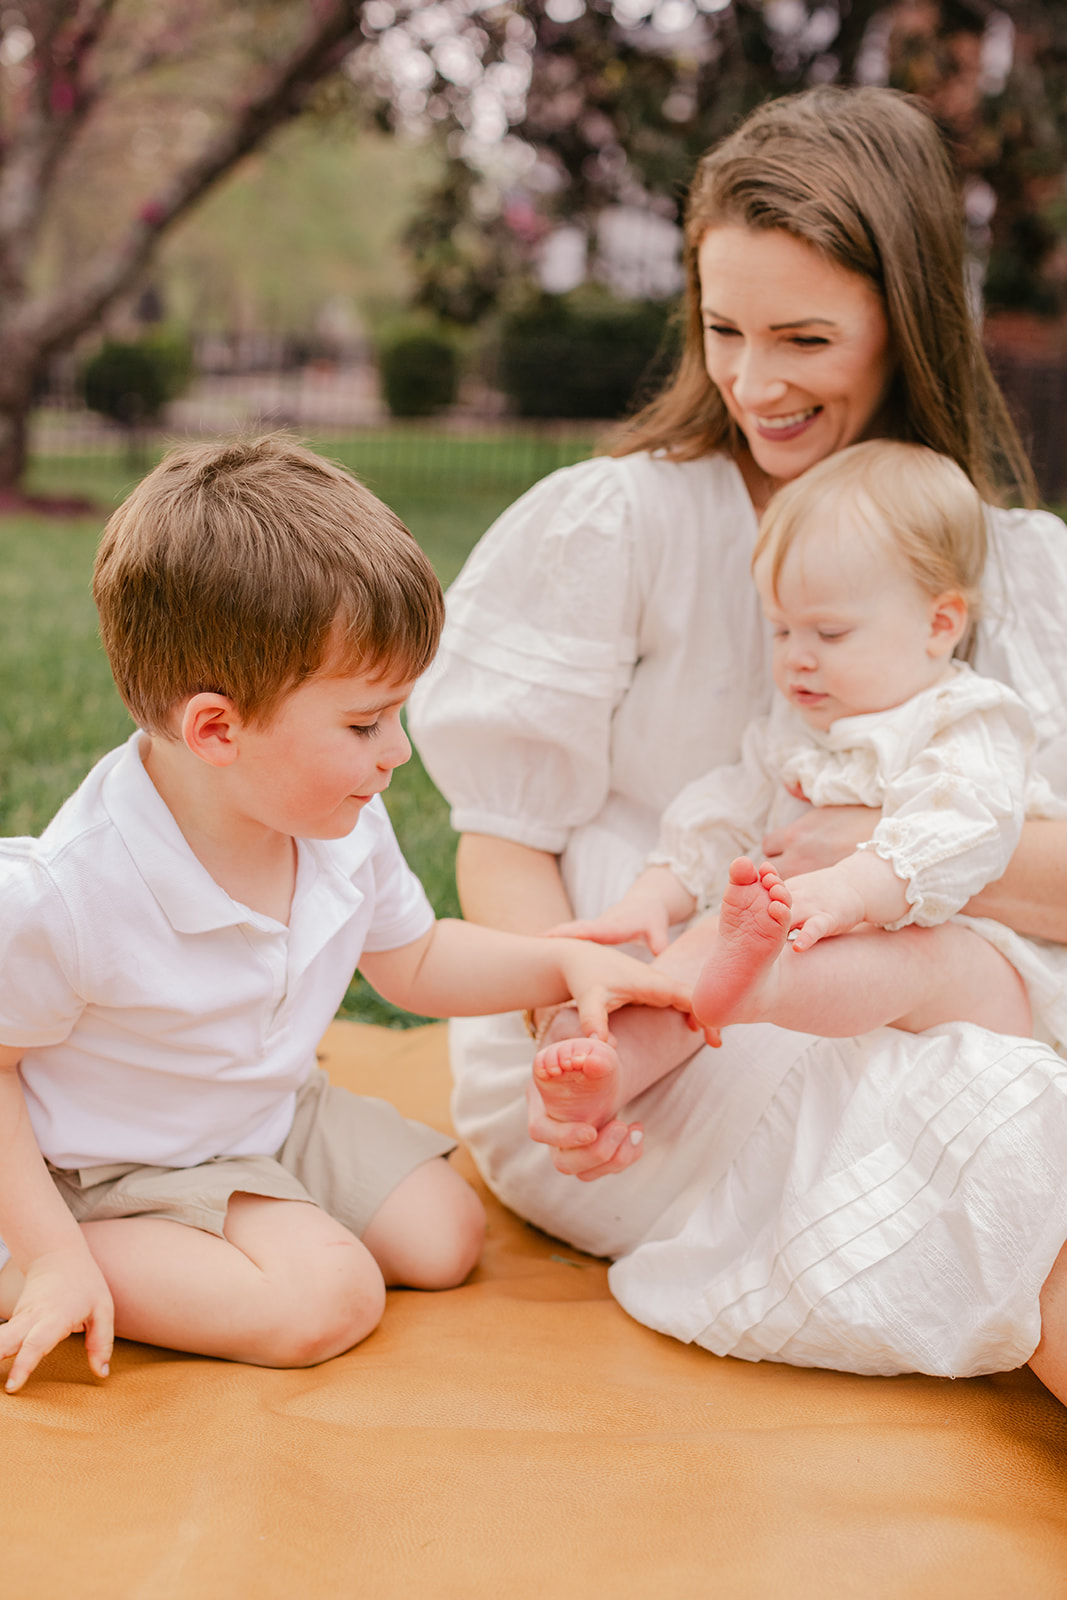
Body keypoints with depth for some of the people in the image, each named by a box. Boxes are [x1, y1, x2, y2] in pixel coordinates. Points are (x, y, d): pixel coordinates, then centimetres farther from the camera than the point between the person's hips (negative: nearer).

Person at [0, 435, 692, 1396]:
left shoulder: (344, 829, -12)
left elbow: (411, 960, 7)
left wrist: (567, 964, -6)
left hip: (279, 1114, 7)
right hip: (124, 1166, -7)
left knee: (447, 1236, 3)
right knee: (329, 1299, -22)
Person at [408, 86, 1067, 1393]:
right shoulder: (611, 525, -5)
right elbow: (503, 835, -4)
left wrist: (894, 844, -23)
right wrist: (572, 1028, -23)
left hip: (857, 1041, 4)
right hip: (616, 1070, -4)